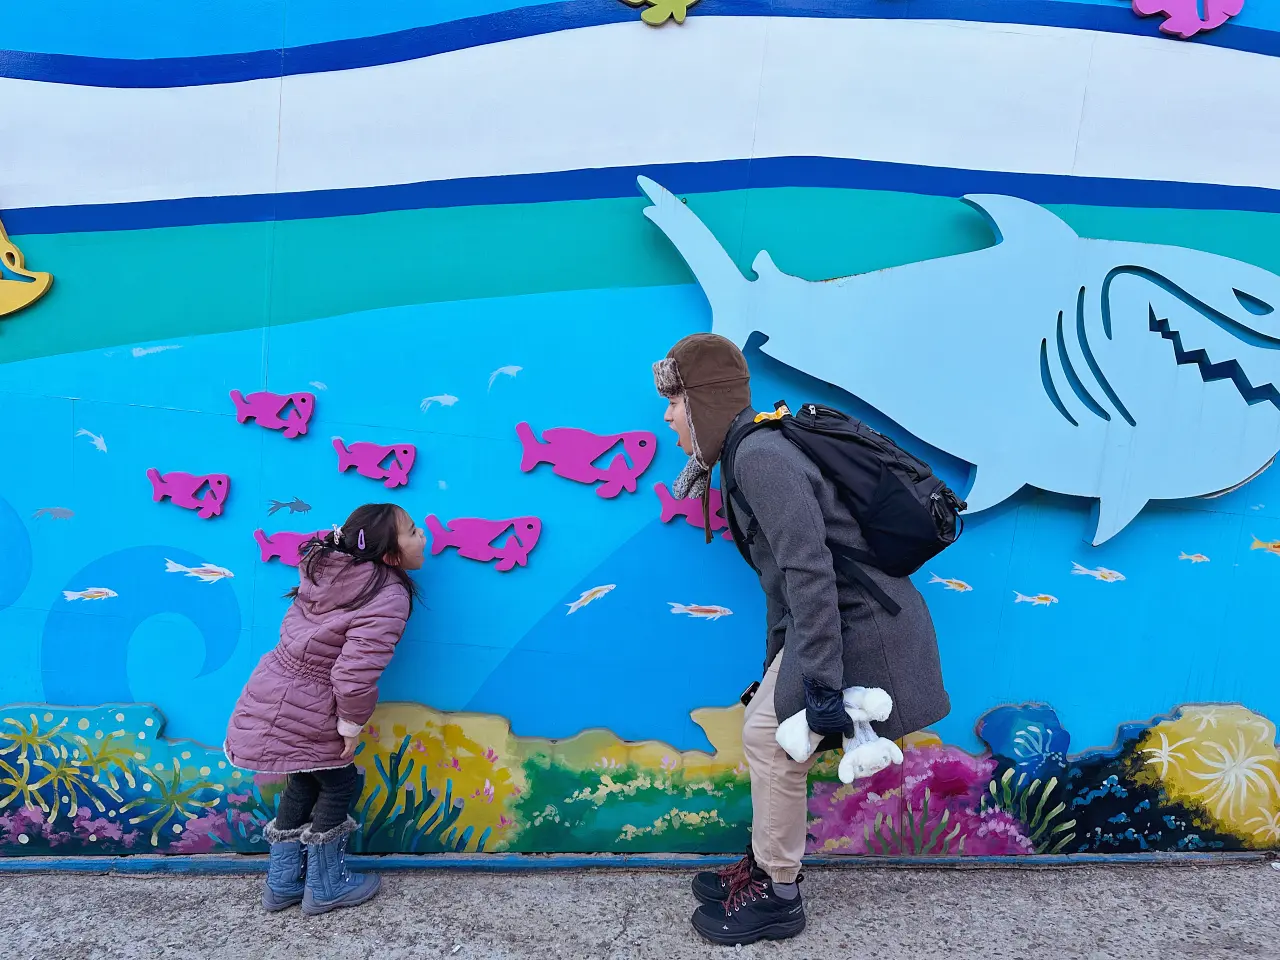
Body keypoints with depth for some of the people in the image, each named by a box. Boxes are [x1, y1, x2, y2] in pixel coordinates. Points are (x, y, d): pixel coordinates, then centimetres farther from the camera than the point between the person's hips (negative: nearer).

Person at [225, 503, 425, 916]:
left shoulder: (326, 565, -1)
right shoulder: (388, 598, -22)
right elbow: (356, 674, -25)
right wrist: (351, 727, -14)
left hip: (273, 693, 8)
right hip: (304, 712, -8)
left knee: (305, 782, 23)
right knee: (339, 785, 13)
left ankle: (283, 883, 37)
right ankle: (326, 888, 28)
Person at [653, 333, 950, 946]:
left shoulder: (759, 455, -20)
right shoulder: (751, 453, 12)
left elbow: (809, 569, -28)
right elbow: (780, 575, 17)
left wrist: (822, 682, -29)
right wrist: (775, 669, 21)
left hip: (858, 624, -9)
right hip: (832, 619, 9)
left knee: (771, 737, -3)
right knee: (767, 728, 15)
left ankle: (777, 897, 15)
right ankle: (766, 865, 30)